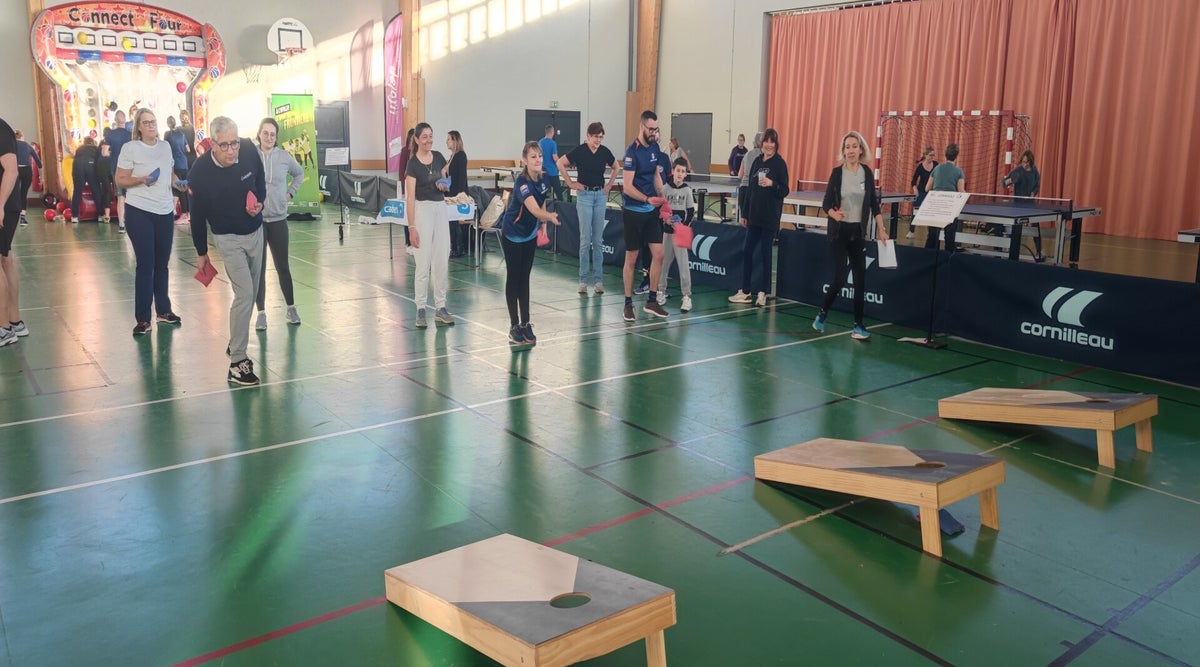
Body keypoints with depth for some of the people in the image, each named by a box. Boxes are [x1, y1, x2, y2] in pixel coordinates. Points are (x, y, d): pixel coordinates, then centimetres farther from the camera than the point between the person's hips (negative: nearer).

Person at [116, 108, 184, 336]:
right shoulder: (130, 148, -7)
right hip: (139, 212, -5)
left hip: (165, 212, 5)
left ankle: (163, 311, 24)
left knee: (162, 264, 13)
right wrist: (141, 180, -25)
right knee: (145, 264, -4)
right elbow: (120, 180, -8)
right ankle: (142, 318, 3)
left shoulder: (165, 146, 8)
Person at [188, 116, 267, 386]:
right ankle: (237, 363, -9)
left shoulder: (249, 151, -16)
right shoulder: (200, 172, -24)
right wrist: (201, 252, 0)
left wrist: (260, 201, -12)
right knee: (244, 294, -16)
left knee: (251, 293, 14)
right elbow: (197, 216, -10)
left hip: (256, 231, 5)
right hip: (228, 238, -5)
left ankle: (236, 343, 33)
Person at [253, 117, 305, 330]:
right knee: (258, 268, 4)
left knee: (282, 266, 9)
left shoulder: (284, 157, 0)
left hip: (278, 219, 2)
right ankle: (261, 312, 13)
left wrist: (290, 193, 10)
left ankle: (291, 308, 23)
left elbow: (299, 173, 19)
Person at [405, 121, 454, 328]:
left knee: (442, 261, 6)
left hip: (441, 208, 6)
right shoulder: (413, 163, -11)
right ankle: (420, 310, 5)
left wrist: (444, 185, -4)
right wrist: (411, 227, -18)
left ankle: (440, 308, 13)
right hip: (423, 209, -6)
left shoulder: (438, 157, 6)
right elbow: (410, 197, -13)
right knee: (424, 263, -4)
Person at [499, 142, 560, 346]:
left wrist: (543, 223, 4)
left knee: (525, 278, 10)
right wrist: (549, 216, -61)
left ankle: (525, 324, 16)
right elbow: (534, 209, -44)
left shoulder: (545, 180, -7)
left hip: (530, 235, 6)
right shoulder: (521, 182, -28)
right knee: (513, 277, 0)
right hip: (512, 235, -6)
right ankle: (514, 326, 7)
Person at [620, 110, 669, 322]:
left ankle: (651, 300, 15)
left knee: (658, 253, 3)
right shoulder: (632, 152, -16)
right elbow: (627, 187, -20)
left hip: (651, 210, 6)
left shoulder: (655, 148, 5)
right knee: (631, 258, 2)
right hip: (633, 211, -6)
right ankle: (628, 303, 13)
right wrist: (647, 199, -31)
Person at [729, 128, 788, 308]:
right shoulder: (757, 161, 11)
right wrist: (744, 213, 14)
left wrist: (772, 184, -28)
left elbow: (785, 191, -9)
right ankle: (745, 291, 13)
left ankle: (762, 293, 8)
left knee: (765, 254, 0)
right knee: (747, 251, 5)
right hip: (754, 216, 5)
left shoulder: (779, 163, -5)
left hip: (770, 217, -5)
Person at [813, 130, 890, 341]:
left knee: (860, 279, 2)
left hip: (858, 232, 3)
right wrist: (834, 213, -26)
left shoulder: (867, 173, 4)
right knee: (839, 278, -7)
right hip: (839, 231, -3)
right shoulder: (837, 172, -4)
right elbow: (826, 203, -5)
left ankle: (858, 325, 11)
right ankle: (822, 314, 17)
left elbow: (874, 203, 9)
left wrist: (881, 229, 5)